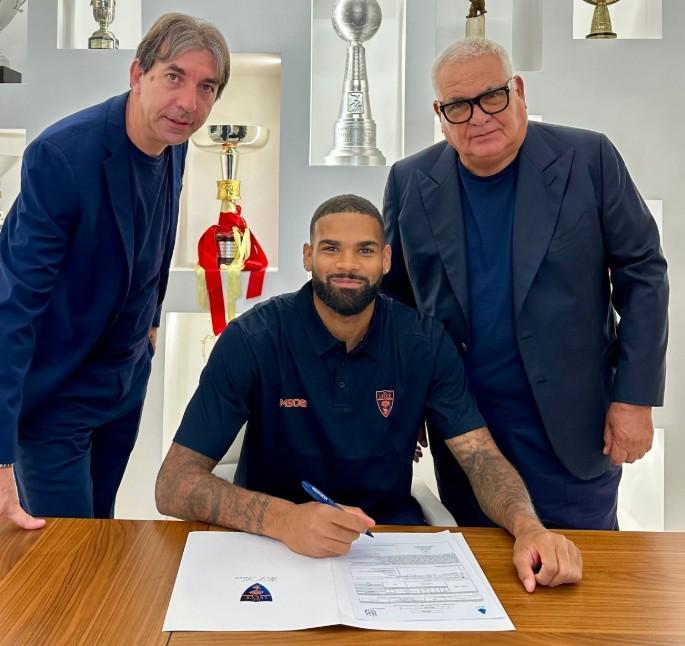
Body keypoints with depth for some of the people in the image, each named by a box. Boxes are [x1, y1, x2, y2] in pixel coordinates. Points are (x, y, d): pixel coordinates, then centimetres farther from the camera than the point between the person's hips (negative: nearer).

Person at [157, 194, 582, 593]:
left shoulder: (425, 343, -6)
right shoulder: (252, 340, -15)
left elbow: (482, 458, -8)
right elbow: (175, 483, -19)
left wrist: (528, 526, -30)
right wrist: (283, 518, -37)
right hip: (276, 542, -2)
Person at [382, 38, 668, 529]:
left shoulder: (588, 160, -6)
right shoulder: (411, 182, 0)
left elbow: (643, 273, -3)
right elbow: (394, 294, 9)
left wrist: (635, 398, -6)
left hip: (572, 424, -1)